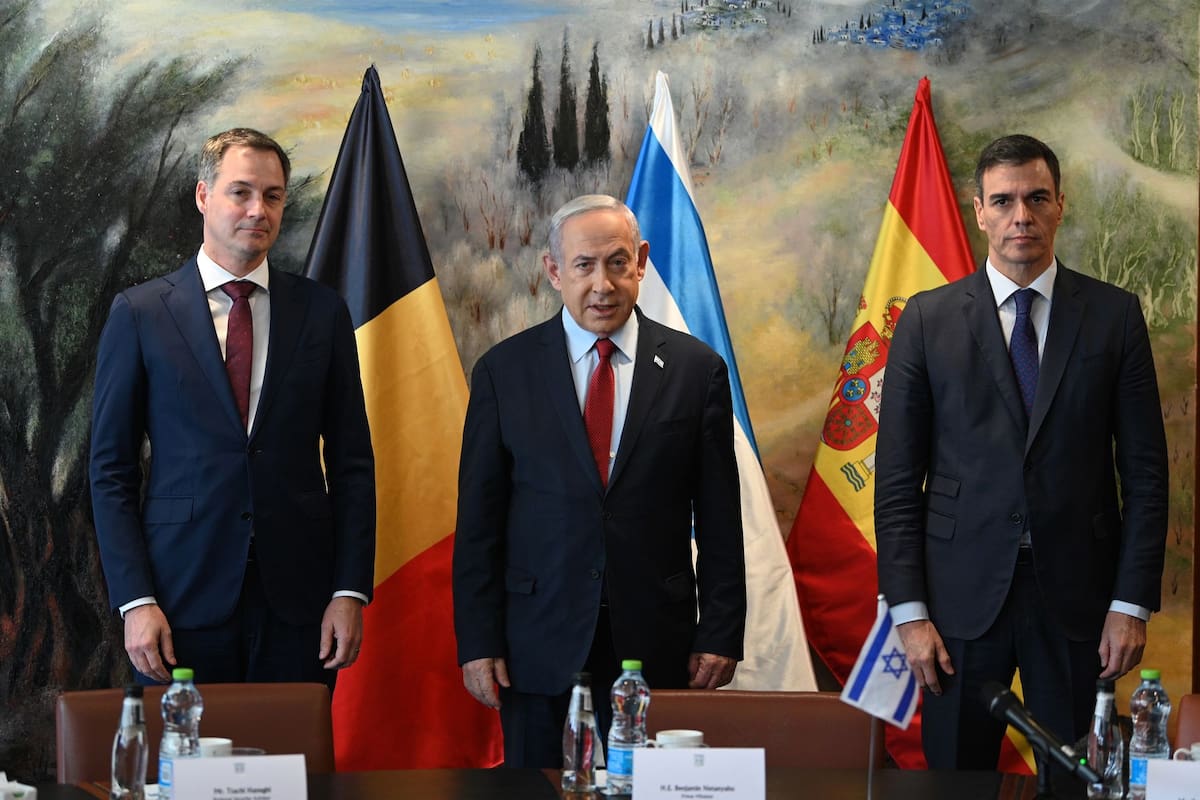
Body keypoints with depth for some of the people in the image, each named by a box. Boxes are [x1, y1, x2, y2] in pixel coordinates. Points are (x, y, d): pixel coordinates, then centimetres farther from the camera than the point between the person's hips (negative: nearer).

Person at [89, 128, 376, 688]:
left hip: (297, 601, 1)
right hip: (184, 596, -1)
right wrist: (135, 600, -7)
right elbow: (111, 468, 1)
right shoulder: (140, 313, 2)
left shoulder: (322, 312, 7)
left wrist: (350, 590, -1)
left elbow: (351, 462, 7)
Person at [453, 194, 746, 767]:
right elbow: (478, 520, 3)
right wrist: (478, 641, -2)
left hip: (657, 648, 0)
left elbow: (718, 521, 4)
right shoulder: (504, 371, 3)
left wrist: (720, 635, 0)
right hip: (540, 649, 0)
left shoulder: (697, 369, 3)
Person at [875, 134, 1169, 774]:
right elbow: (897, 478, 1)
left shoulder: (1114, 315, 3)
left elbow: (1145, 472, 3)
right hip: (963, 594, 0)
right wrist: (909, 612, -5)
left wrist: (1132, 603, -3)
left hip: (1077, 596, 0)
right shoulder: (928, 319, 2)